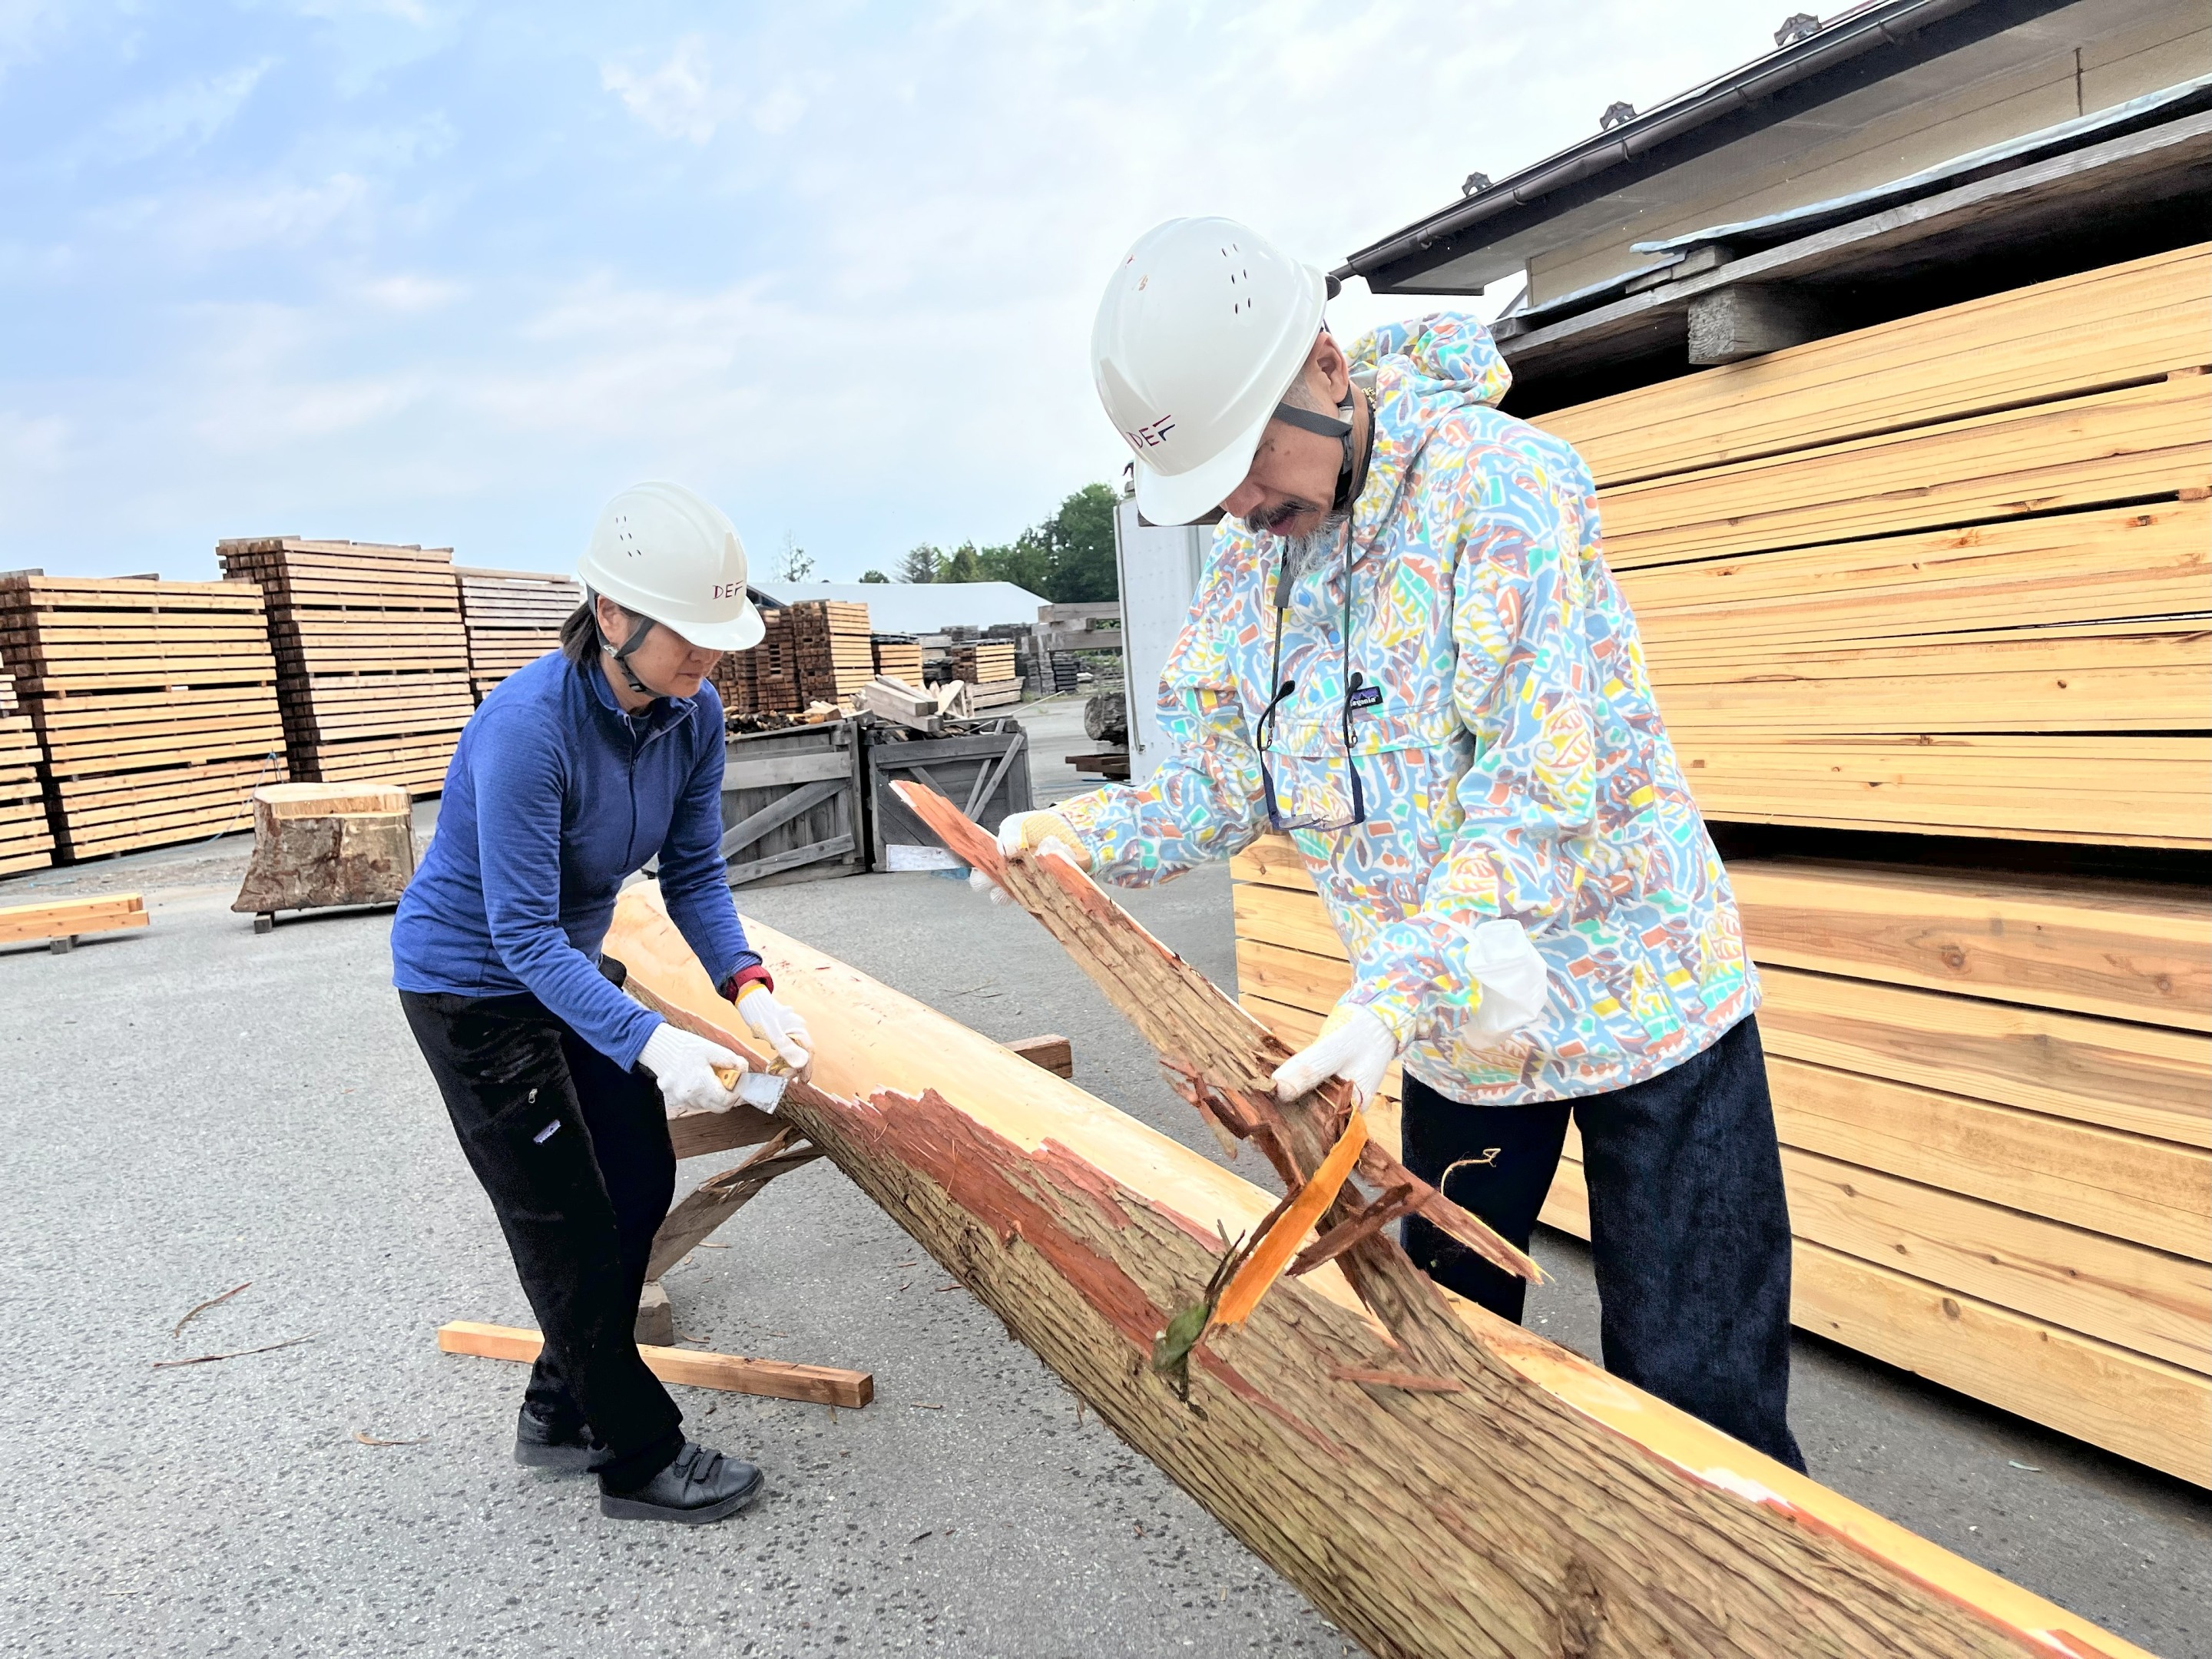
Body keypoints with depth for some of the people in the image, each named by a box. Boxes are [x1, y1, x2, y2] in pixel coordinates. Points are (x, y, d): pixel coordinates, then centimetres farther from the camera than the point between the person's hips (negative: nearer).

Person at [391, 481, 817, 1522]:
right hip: (471, 987, -7)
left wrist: (747, 987, -22)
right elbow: (523, 935, -32)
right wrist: (649, 1043, -41)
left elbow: (694, 873, -7)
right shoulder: (528, 726, -34)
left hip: (569, 967, 7)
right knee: (569, 1225, 2)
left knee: (641, 1186, 13)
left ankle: (561, 1411, 34)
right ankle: (640, 1459, 20)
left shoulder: (691, 714, -13)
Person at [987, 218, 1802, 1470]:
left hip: (1633, 985, -5)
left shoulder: (1503, 478, -19)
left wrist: (1397, 988, -34)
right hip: (1455, 1026, 6)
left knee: (1695, 1384, 2)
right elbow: (1225, 784, 5)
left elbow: (1541, 779, -27)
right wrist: (1083, 835, -12)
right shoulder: (1249, 558, 2)